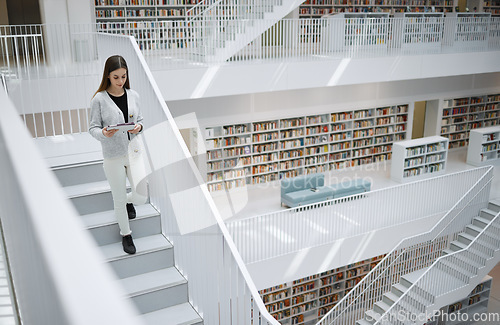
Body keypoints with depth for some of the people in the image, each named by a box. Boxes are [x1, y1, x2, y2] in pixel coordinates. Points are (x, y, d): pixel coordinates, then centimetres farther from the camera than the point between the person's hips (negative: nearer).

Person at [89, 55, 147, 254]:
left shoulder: (133, 96, 3)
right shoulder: (99, 99, -9)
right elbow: (93, 127, -4)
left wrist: (139, 127, -11)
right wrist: (103, 133, -26)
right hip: (113, 157, -3)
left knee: (141, 198, 6)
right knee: (119, 201, 8)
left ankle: (127, 200, 43)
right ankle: (126, 234, 32)